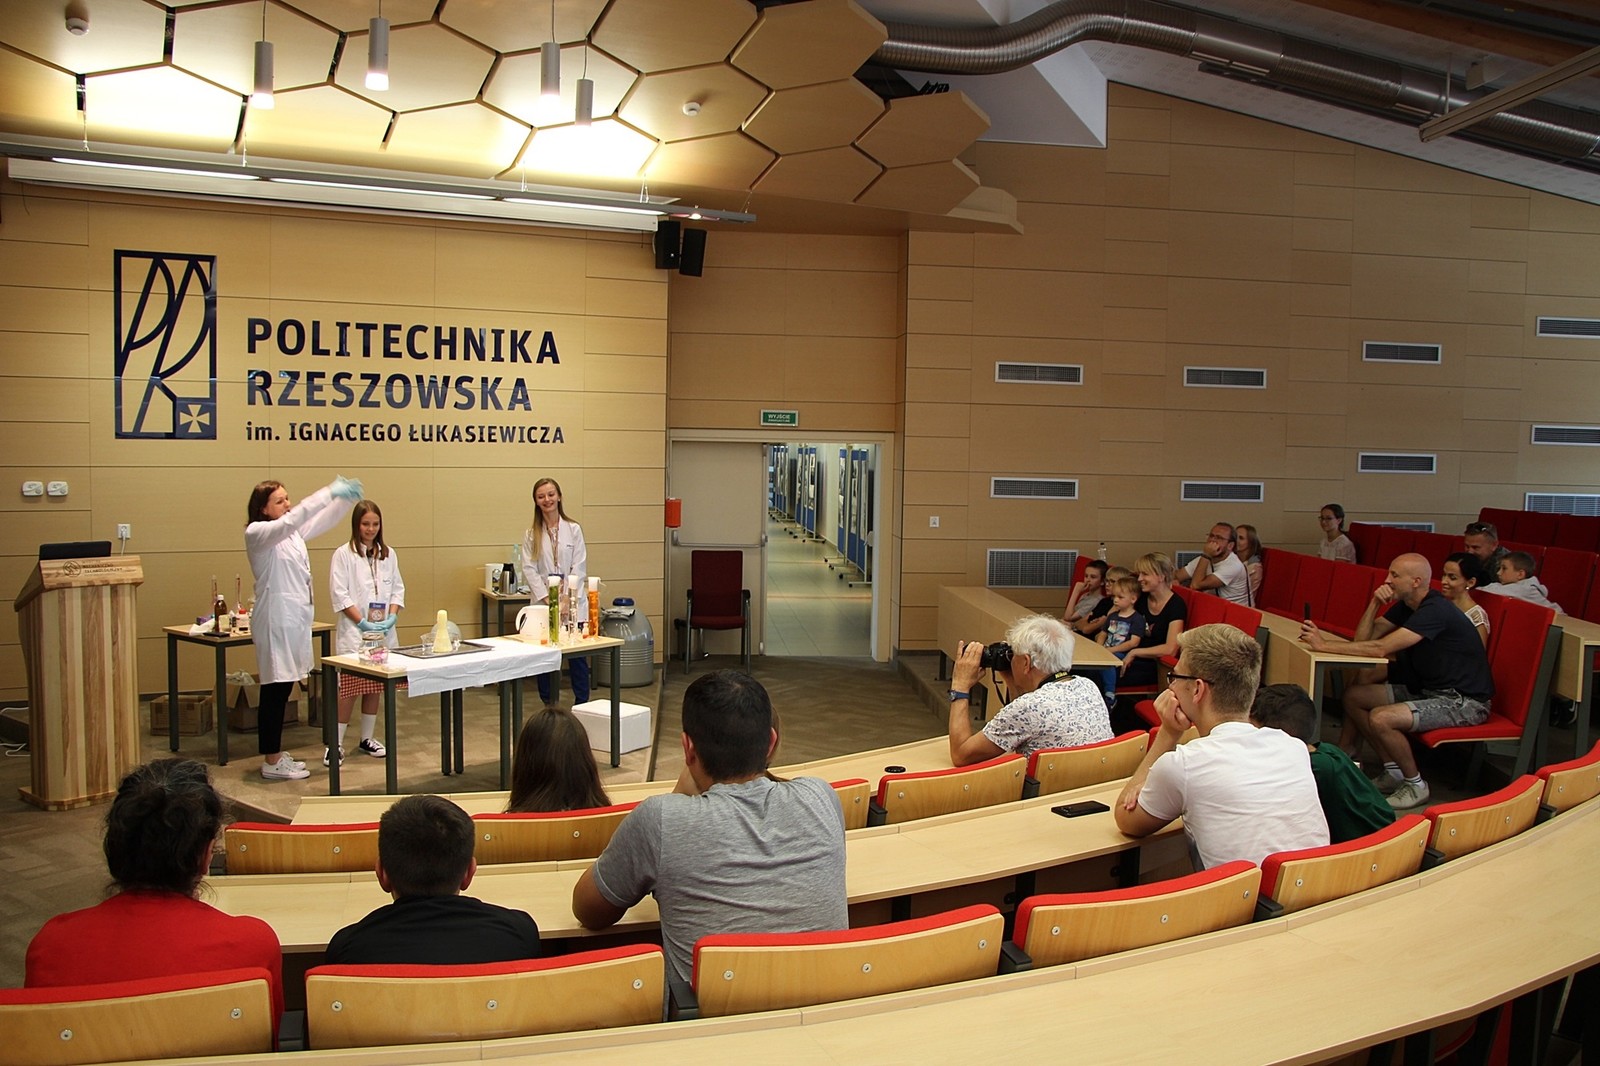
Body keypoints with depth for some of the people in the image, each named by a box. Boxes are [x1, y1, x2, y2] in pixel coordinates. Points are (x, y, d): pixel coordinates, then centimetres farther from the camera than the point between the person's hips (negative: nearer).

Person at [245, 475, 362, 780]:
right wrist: (329, 493, -31)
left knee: (282, 688, 13)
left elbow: (322, 522, 18)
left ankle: (275, 754, 21)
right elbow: (290, 521, -27)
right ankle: (271, 762, 1)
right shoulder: (256, 533, -10)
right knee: (275, 689, -5)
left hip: (294, 617, 9)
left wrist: (345, 498, -1)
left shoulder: (292, 532, 15)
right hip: (275, 618, -9)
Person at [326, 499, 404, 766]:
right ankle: (336, 743, 1)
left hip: (383, 630, 5)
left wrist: (392, 616, -5)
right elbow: (339, 593, -8)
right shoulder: (343, 554, -4)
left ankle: (366, 739, 21)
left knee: (374, 686, 10)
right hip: (354, 631, -5)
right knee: (349, 687, -6)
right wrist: (362, 622, -14)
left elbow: (397, 588, 11)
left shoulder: (388, 554, 10)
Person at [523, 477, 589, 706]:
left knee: (578, 656, 0)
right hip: (543, 602, 1)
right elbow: (529, 569, 0)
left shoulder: (574, 529, 3)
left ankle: (582, 705, 9)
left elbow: (579, 567, -1)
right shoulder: (531, 534, 6)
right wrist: (547, 598, -11)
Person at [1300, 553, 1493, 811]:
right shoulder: (1406, 605, 6)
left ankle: (1415, 785, -4)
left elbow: (1380, 648, -30)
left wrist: (1324, 645, -28)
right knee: (1353, 696, 2)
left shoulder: (1436, 611, -24)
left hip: (1463, 700, -10)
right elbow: (1363, 638, 2)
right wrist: (1375, 602, -11)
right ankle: (1393, 771, 10)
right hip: (1427, 688, 10)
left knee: (1380, 718, -28)